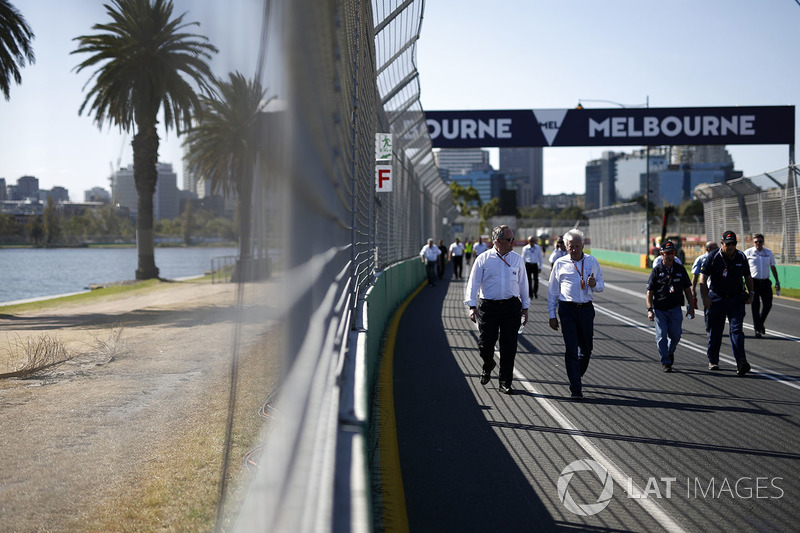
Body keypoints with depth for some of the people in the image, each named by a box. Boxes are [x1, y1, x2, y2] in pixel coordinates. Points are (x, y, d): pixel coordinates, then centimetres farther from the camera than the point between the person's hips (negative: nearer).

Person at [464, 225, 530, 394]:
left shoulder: (517, 259, 9)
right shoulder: (483, 259, 1)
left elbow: (523, 284, 14)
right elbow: (473, 283, 1)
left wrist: (525, 308, 13)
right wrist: (472, 306, -7)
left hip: (512, 306, 2)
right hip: (488, 306, -2)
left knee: (509, 346, 1)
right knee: (485, 343, -5)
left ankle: (505, 383, 10)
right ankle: (488, 366, 29)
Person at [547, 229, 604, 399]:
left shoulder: (592, 262, 9)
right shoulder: (560, 264, 4)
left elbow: (601, 287, 14)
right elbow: (552, 291, 8)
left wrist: (594, 285, -10)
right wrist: (552, 315, 4)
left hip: (586, 309, 2)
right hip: (567, 309, -2)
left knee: (586, 348, 10)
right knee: (571, 349, -7)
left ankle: (577, 377, 35)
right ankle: (575, 388, -3)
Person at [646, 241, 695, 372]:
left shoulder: (680, 269, 5)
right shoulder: (657, 270, -2)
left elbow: (687, 289, 13)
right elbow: (650, 291, -1)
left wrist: (691, 307, 8)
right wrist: (650, 309, -9)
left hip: (675, 308, 2)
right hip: (659, 309, -2)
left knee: (675, 335, 0)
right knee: (661, 336, -5)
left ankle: (670, 352, 31)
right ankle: (665, 362, 7)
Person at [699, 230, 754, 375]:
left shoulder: (741, 257, 4)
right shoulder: (713, 257, -4)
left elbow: (748, 277, 16)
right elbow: (703, 277, -5)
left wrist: (751, 293, 3)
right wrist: (705, 296, -15)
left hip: (736, 299, 1)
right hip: (716, 298, -1)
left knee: (736, 329, -10)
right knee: (715, 331, 6)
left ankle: (741, 362, -19)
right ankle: (713, 361, 20)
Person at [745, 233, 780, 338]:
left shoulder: (769, 253, 9)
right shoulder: (747, 253, -1)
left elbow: (773, 267, 16)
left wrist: (777, 282, 13)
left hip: (766, 282, 3)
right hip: (753, 282, -3)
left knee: (768, 305, 0)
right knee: (755, 306, -4)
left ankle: (760, 323, 24)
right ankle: (757, 329, 3)